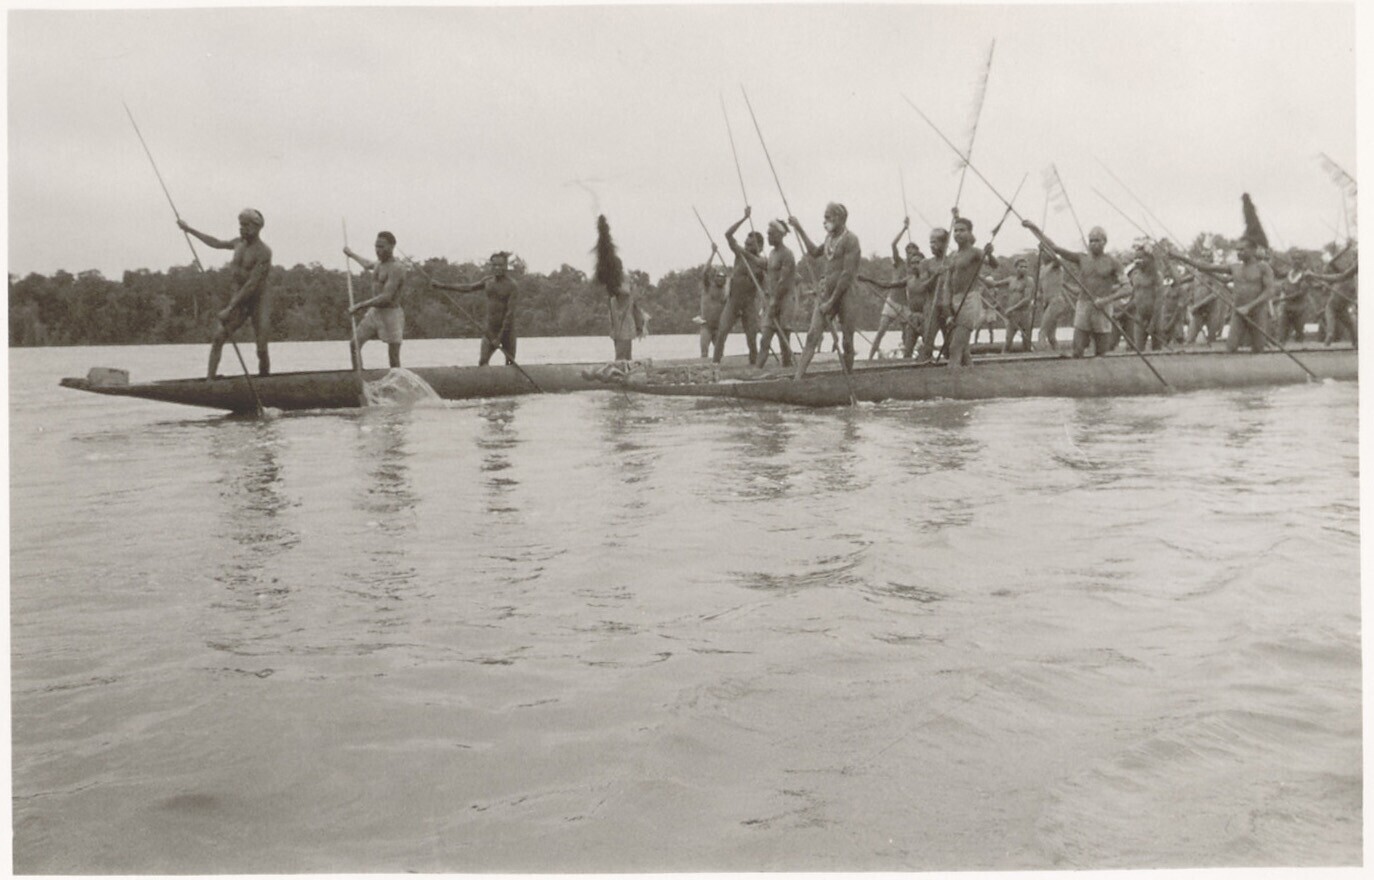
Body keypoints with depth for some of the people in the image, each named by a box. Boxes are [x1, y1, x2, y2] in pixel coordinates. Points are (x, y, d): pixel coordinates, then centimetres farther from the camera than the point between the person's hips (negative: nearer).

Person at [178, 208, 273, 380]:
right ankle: (209, 380, -7)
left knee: (262, 351, -12)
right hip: (238, 301, 6)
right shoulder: (239, 243, 7)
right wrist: (190, 230, 34)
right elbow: (216, 243, 28)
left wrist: (229, 308, -26)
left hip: (258, 301, -6)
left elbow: (252, 284, -23)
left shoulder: (263, 252, -17)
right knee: (217, 338, -7)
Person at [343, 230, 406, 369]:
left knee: (393, 360, -7)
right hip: (374, 312, 9)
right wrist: (352, 255, 55)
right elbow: (367, 265, 40)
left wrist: (360, 305, -22)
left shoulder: (396, 269, -15)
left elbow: (386, 297, -24)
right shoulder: (379, 264, 13)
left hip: (391, 314, -9)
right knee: (354, 343, -3)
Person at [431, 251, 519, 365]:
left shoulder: (512, 287, -13)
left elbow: (510, 314, -17)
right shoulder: (487, 281, 5)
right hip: (490, 329, 5)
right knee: (482, 362, -4)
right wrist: (442, 286, 10)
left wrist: (500, 337, -21)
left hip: (506, 331, -5)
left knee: (510, 364, 1)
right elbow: (467, 288, 14)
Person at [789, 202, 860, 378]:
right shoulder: (830, 238, 14)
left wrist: (831, 302, -16)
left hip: (846, 295, -6)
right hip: (826, 292, 6)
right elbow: (814, 252, 33)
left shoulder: (850, 240, -9)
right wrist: (799, 229, 29)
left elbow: (848, 275, -15)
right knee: (812, 335, -6)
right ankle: (797, 378, -12)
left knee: (847, 342, 0)